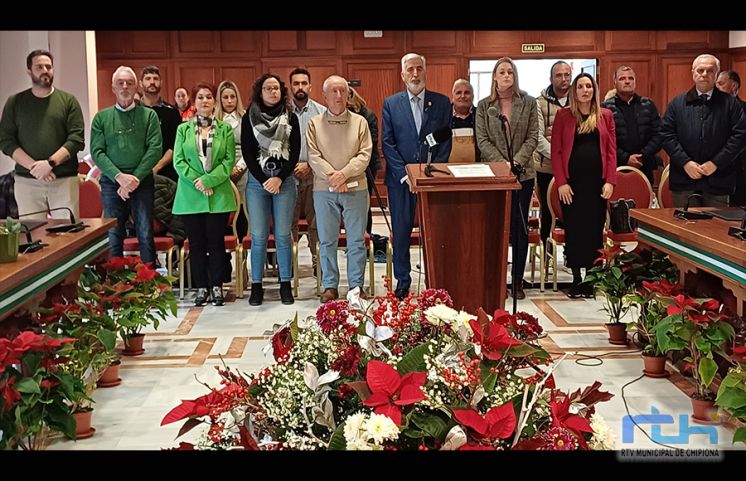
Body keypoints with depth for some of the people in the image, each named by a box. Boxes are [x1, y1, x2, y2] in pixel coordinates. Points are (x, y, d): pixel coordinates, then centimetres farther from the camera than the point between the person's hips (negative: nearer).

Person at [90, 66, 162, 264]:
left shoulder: (148, 115, 7)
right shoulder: (101, 118, 9)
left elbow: (155, 149, -3)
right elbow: (97, 152, 1)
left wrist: (135, 178, -12)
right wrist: (120, 176, -13)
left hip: (142, 181, -1)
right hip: (111, 182, 1)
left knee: (146, 235, 0)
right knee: (113, 236, 3)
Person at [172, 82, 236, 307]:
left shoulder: (225, 129, 6)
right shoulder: (183, 129, 8)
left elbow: (229, 161, -2)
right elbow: (178, 161, 1)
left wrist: (209, 180, -13)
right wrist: (197, 182, -11)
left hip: (218, 195, -1)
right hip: (190, 196, 1)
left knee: (216, 242, 2)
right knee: (196, 243, 4)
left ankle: (216, 287, 11)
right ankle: (201, 288, 13)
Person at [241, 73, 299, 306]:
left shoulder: (290, 118, 8)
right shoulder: (249, 118, 6)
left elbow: (295, 151, 3)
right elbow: (247, 152, 2)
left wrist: (280, 178, -7)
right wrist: (263, 180, -6)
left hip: (285, 180, 0)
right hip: (257, 181, 0)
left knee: (283, 234, 0)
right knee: (258, 236, -1)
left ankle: (286, 285, 7)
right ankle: (256, 286, 7)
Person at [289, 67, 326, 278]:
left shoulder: (322, 112, 5)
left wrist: (309, 165, -9)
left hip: (314, 175, 0)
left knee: (316, 222, 2)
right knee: (288, 222, 3)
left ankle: (319, 262, 10)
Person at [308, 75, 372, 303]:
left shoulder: (360, 122, 7)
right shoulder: (315, 123, 6)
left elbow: (364, 154, -1)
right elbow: (313, 156, -2)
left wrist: (344, 173, -14)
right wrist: (332, 176, -14)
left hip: (355, 189, 0)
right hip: (324, 190, 0)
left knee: (356, 240, 3)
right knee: (327, 241, 4)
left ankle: (356, 285, 12)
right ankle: (330, 286, 13)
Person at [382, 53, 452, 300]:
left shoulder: (442, 102, 6)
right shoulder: (391, 104, 5)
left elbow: (446, 141, 3)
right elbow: (387, 143, 1)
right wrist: (404, 174, -8)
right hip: (400, 178, 0)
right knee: (401, 231, 4)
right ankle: (402, 280, 16)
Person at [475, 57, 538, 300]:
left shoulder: (528, 103, 6)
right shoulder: (484, 105, 5)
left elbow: (533, 137, 2)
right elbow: (482, 140, -1)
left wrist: (517, 161, -12)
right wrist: (502, 163, -13)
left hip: (523, 173, 1)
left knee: (520, 227, 3)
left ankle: (518, 281, 10)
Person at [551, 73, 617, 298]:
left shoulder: (605, 115, 9)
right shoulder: (564, 115, 4)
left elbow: (611, 150, 6)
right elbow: (556, 150, 0)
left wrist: (610, 181, -4)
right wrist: (561, 182, -9)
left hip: (597, 182, 1)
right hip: (572, 181, -1)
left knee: (594, 229, 3)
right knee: (573, 229, 3)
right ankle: (576, 278, 11)